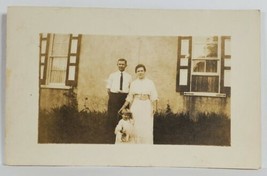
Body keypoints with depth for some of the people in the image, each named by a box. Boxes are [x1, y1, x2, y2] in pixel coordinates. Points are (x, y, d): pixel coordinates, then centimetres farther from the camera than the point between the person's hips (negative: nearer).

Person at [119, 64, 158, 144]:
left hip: (146, 106, -2)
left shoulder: (150, 82, 5)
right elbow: (130, 97, 12)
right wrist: (124, 106, 6)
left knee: (147, 128, -4)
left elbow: (154, 96, -2)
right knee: (136, 127, 1)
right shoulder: (133, 83, 10)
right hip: (136, 106, 2)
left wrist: (154, 107, -13)